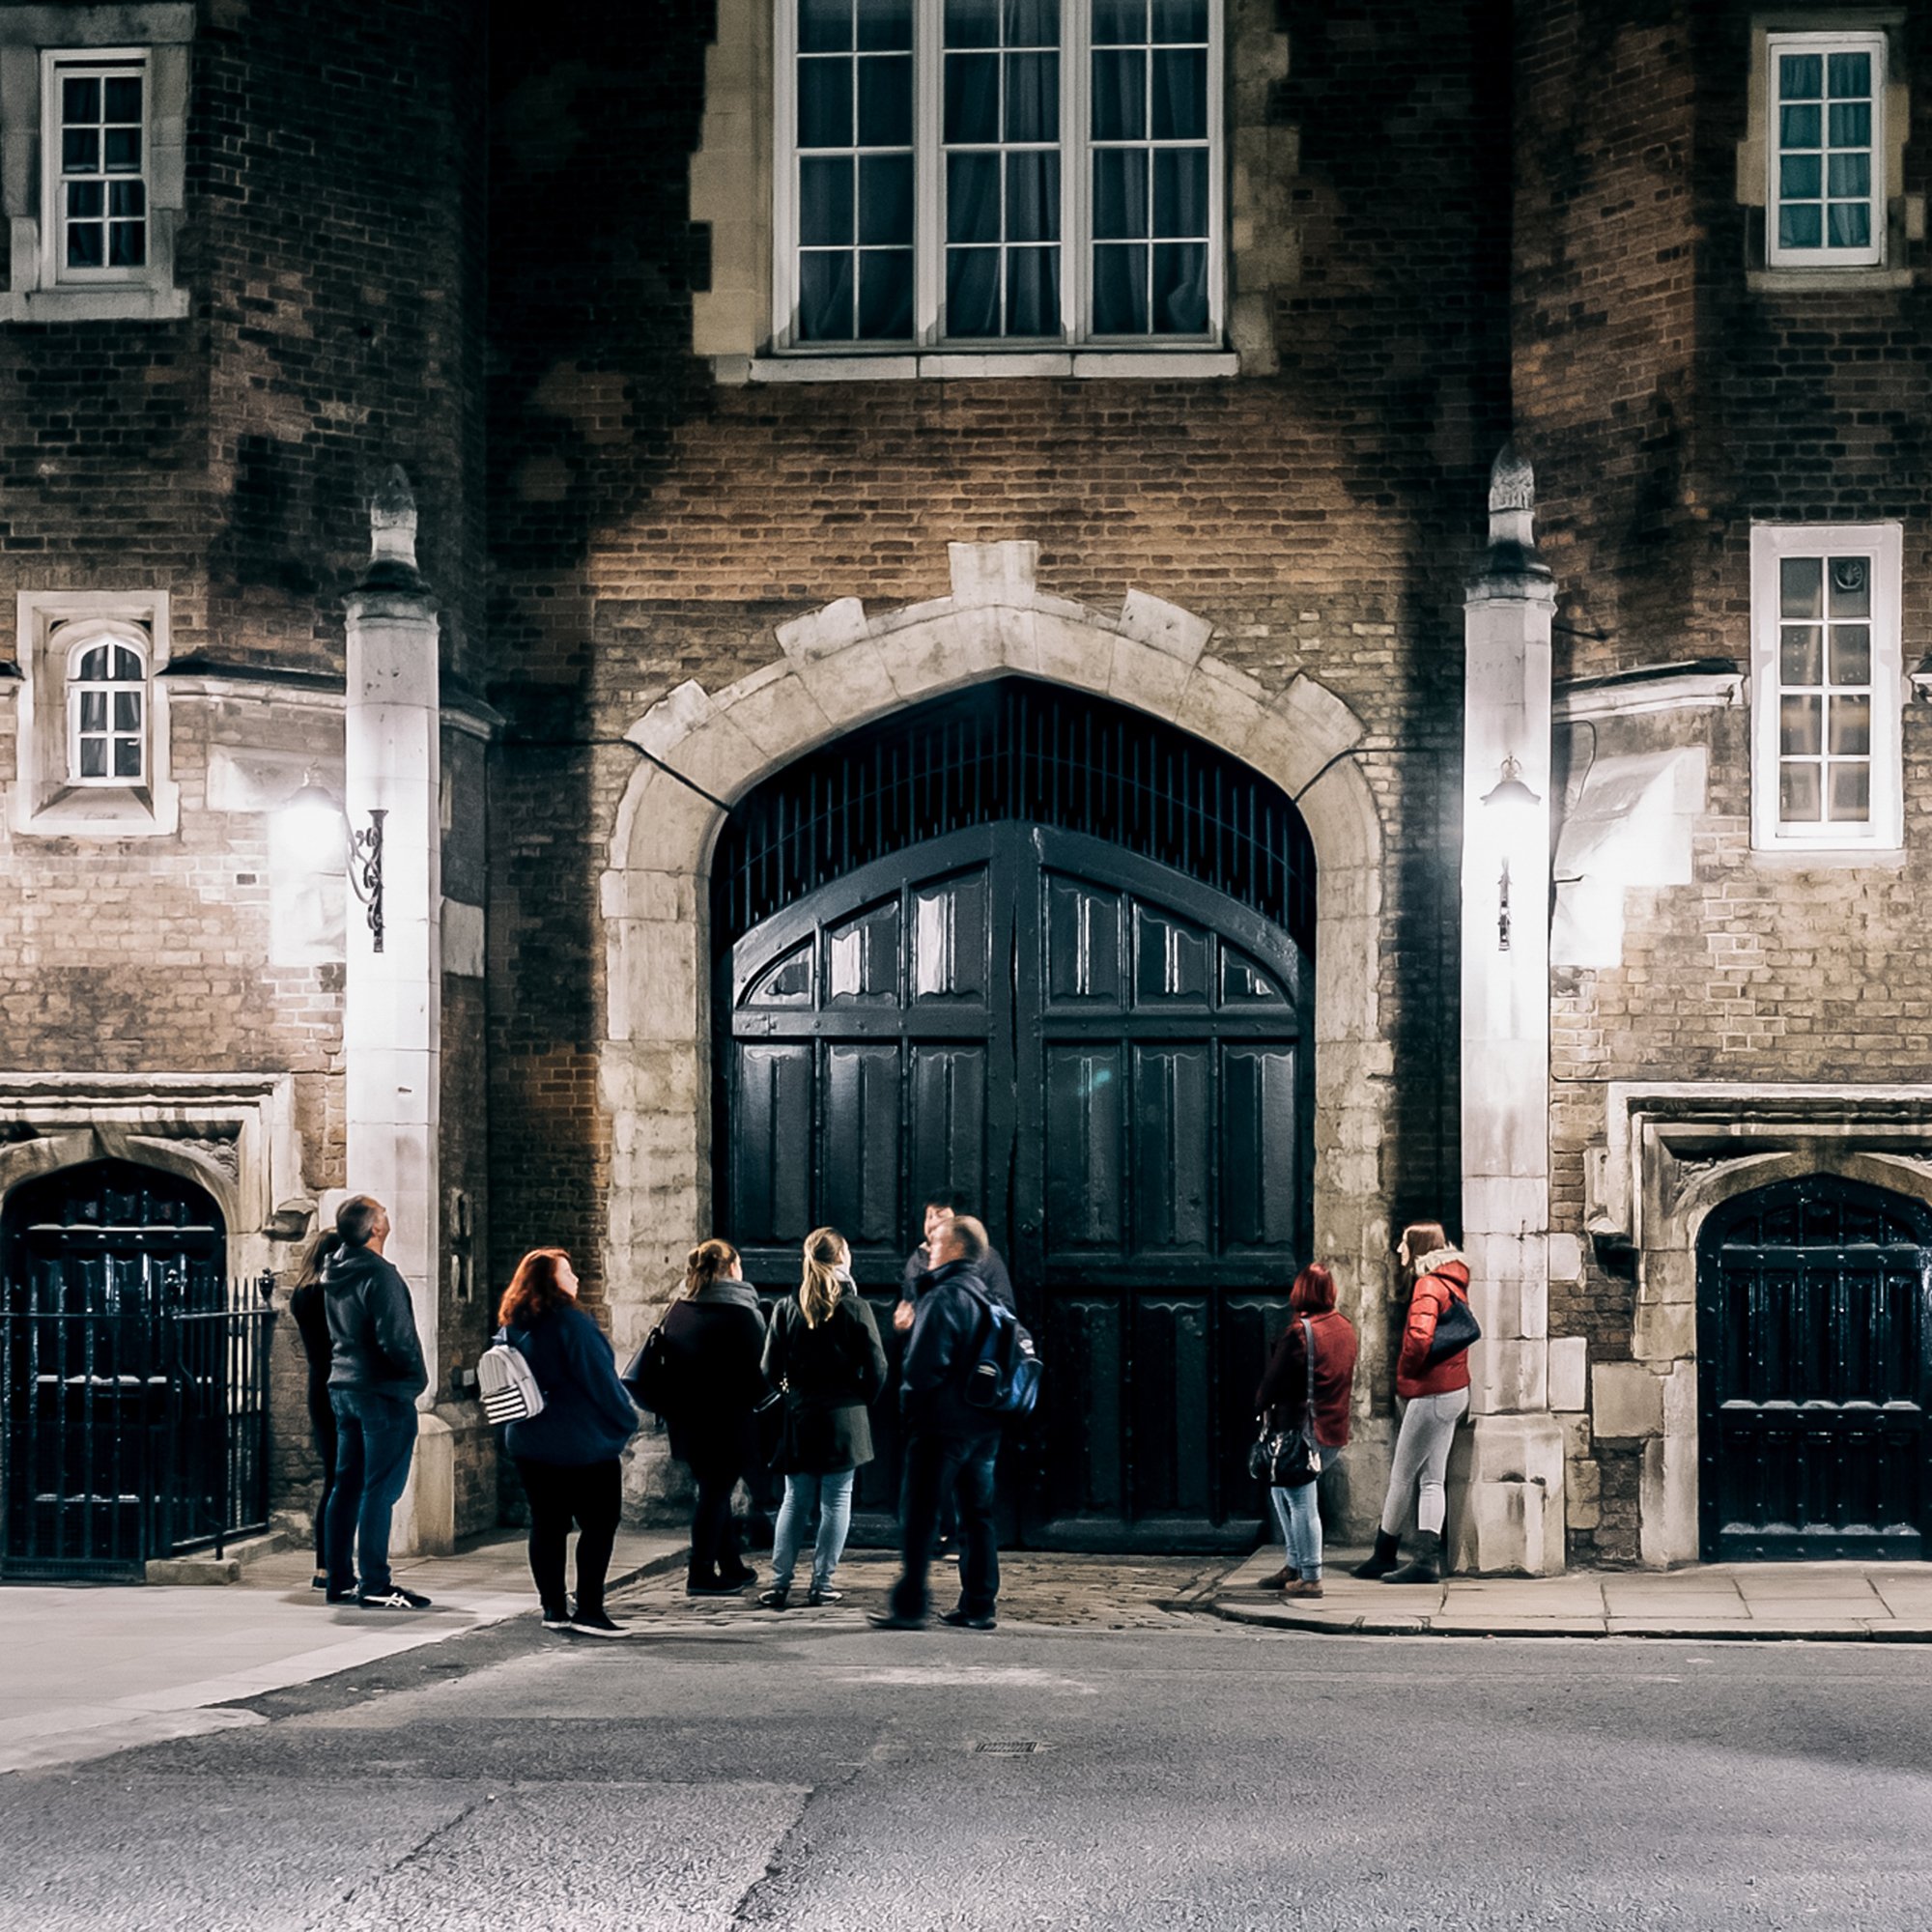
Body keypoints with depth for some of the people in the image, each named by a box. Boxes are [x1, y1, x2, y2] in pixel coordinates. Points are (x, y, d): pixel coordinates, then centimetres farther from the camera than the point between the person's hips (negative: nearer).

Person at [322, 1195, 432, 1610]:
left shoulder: (333, 1273, 10)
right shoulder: (379, 1275, -18)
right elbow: (397, 1340, -21)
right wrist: (417, 1375, -5)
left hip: (343, 1386, 9)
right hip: (383, 1390, -9)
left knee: (347, 1485, 12)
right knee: (380, 1489, -6)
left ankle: (340, 1580, 16)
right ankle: (375, 1586, -5)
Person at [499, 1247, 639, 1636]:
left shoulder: (512, 1326, 7)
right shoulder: (568, 1320, -15)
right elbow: (600, 1378, -13)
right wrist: (627, 1421, -2)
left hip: (528, 1443, 7)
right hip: (580, 1444, -7)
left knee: (547, 1524, 10)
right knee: (599, 1523, -2)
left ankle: (553, 1608, 11)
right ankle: (588, 1610, -7)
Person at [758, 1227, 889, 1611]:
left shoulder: (787, 1308, 0)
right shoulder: (855, 1308, -7)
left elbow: (771, 1370, 0)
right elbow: (877, 1368, -6)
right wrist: (861, 1400, 11)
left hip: (799, 1419, 2)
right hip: (844, 1418, -2)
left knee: (795, 1502, 9)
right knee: (836, 1501, 5)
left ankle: (779, 1584, 6)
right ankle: (822, 1583, 3)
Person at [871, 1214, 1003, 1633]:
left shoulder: (943, 1297, -13)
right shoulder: (986, 1298, 14)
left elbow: (925, 1363, -19)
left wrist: (909, 1404, -4)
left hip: (941, 1425, -8)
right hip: (983, 1425, 8)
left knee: (918, 1517, -4)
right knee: (977, 1515, 11)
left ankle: (909, 1606, -5)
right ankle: (978, 1606, 11)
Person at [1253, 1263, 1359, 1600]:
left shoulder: (1299, 1333, -16)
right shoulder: (1347, 1329, 7)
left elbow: (1274, 1380, -12)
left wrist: (1263, 1405, 9)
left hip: (1303, 1431, -8)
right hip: (1336, 1432, 8)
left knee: (1301, 1502, 0)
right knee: (1281, 1488, 22)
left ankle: (1310, 1577, 3)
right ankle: (1296, 1565, 24)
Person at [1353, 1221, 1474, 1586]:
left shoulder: (1429, 1286, -16)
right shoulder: (1452, 1283, 14)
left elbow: (1419, 1336, -31)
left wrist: (1405, 1371, -13)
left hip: (1431, 1394, -10)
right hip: (1452, 1389, 10)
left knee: (1401, 1477, 2)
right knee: (1430, 1480, 8)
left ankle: (1384, 1555, 11)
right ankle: (1427, 1559, 3)